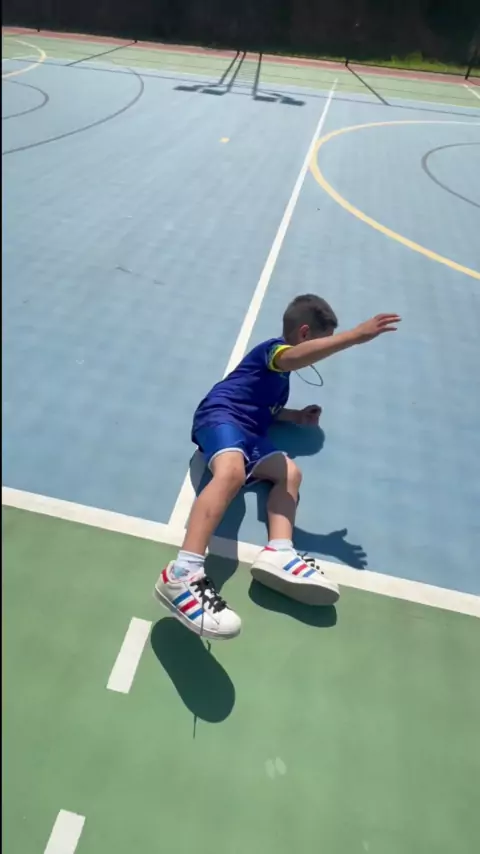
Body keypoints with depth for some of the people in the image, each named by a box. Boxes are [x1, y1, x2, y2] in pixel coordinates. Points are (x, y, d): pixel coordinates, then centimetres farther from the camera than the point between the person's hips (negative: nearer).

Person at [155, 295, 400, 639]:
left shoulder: (279, 374, 32)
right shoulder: (273, 349, 1)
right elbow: (295, 357, -24)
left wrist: (296, 416, 28)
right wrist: (355, 336, -28)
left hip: (246, 433, 10)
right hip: (220, 415, -10)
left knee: (290, 472, -6)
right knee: (232, 472, -37)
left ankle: (278, 553, -29)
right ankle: (182, 574, -53)